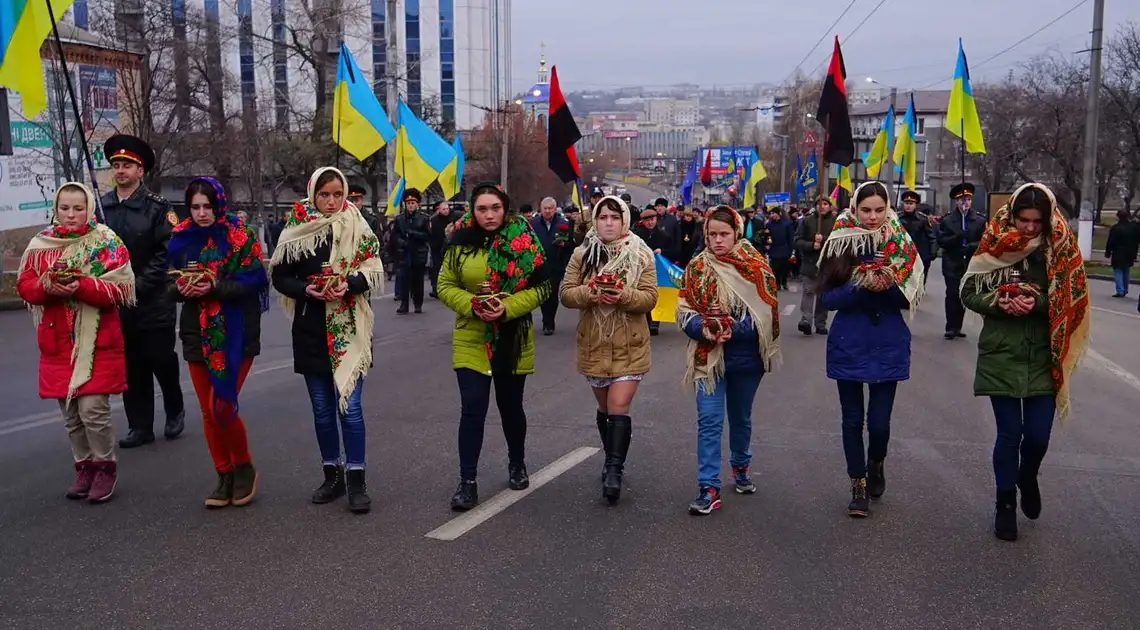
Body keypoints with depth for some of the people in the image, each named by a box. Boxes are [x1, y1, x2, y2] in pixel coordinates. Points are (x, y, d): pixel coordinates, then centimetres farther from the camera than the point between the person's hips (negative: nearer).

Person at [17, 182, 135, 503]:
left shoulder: (106, 242, -5)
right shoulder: (41, 244, 8)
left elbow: (121, 289, -11)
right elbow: (24, 286, 6)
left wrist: (81, 286, -25)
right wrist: (46, 286, -15)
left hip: (97, 342, -4)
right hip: (57, 342, 5)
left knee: (92, 409, -9)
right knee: (70, 413, 10)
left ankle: (106, 467, 10)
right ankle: (84, 466, 26)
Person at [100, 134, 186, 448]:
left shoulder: (157, 207, -5)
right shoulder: (100, 207, 5)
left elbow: (167, 253, -9)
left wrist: (140, 284, -15)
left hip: (153, 301, -3)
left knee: (161, 359, 3)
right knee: (131, 366, 8)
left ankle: (175, 411, 28)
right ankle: (140, 427, 17)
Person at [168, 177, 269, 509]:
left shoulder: (240, 235, -5)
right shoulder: (181, 238, 8)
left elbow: (254, 280, -11)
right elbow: (171, 283, 12)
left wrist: (215, 287, -22)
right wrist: (181, 288, -10)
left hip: (234, 333, -5)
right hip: (197, 332, 5)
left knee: (222, 406, -10)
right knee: (208, 411, 8)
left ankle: (244, 469, 14)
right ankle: (225, 477, 22)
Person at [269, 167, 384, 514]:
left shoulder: (357, 228, -2)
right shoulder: (296, 231, 1)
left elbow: (374, 272, -1)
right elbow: (280, 276, 5)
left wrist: (348, 285, -19)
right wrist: (306, 290, -13)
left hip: (349, 330, -2)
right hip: (311, 330, 2)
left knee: (349, 407, -6)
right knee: (322, 409, 11)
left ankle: (356, 481, 3)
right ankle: (332, 475, 25)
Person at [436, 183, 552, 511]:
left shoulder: (523, 240, -6)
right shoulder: (461, 242, -3)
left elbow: (541, 286, -7)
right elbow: (445, 286, 0)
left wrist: (508, 307, -20)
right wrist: (472, 305, -17)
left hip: (512, 339, 0)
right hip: (470, 340, 0)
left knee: (510, 406, 15)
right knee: (472, 409, -7)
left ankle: (517, 465, 38)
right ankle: (467, 482, 2)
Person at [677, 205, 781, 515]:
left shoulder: (756, 267, -4)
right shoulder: (697, 268, -2)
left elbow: (765, 313, -6)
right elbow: (684, 312, -4)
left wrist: (732, 329, -19)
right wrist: (708, 329, -21)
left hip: (746, 356, 1)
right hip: (708, 356, -1)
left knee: (741, 417, 19)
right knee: (709, 421, -6)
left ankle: (740, 466, 42)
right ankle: (709, 488, -2)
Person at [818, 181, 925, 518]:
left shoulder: (902, 245, 1)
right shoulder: (840, 244, -3)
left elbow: (911, 299, 0)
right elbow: (828, 298, -6)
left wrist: (888, 286, -20)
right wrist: (862, 287, -21)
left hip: (888, 345, 0)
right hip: (848, 344, 0)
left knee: (879, 421, 0)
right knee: (853, 419, 7)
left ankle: (876, 464, 33)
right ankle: (858, 487, 22)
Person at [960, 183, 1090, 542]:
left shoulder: (1060, 248, -2)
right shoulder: (994, 245, -4)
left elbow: (1071, 299, -1)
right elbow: (968, 293, 0)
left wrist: (1038, 303, -19)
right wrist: (1000, 302, -17)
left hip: (1043, 356, 1)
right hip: (1002, 354, -1)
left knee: (1038, 434, 3)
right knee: (1009, 433, 4)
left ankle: (1028, 478, 39)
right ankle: (1005, 504, 24)